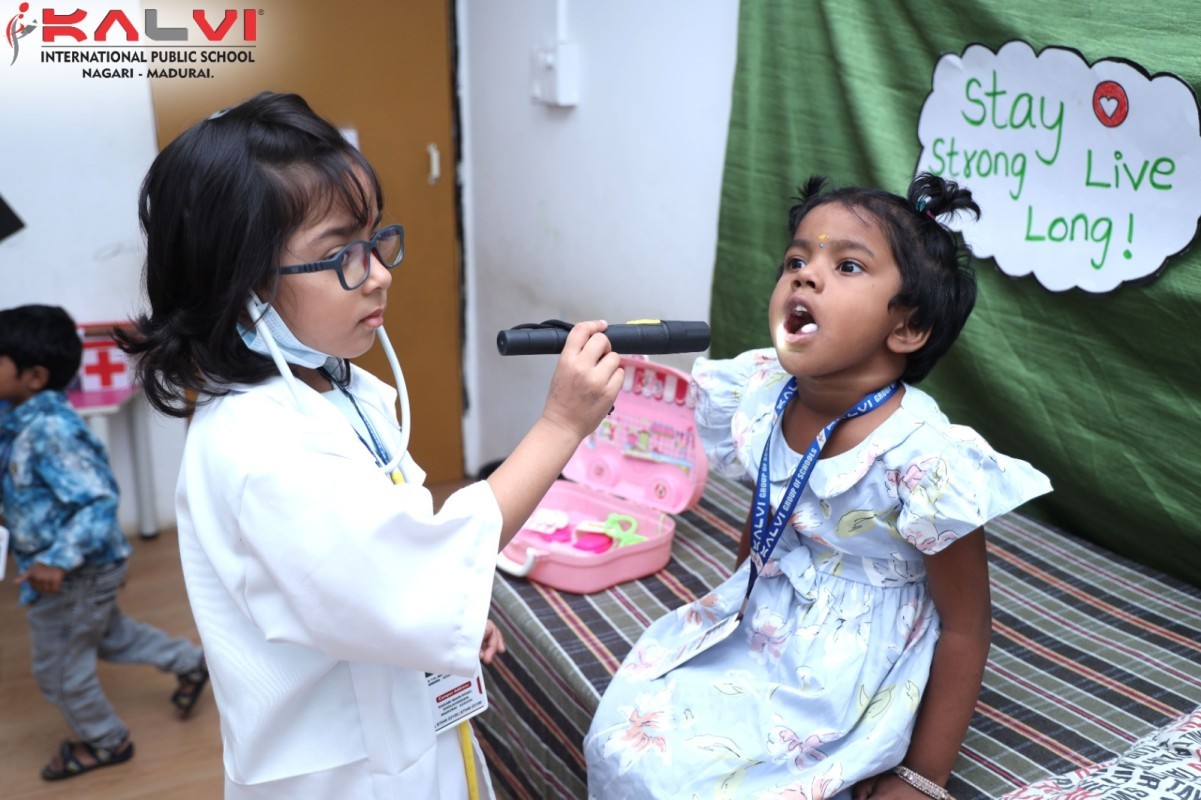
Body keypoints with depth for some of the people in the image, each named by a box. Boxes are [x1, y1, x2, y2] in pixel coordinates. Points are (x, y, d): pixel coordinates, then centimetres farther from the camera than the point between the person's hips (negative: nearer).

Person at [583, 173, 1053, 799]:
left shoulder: (925, 460, -26)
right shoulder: (762, 400, -8)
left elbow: (965, 628, -15)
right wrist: (732, 615, 19)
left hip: (845, 686, -6)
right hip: (753, 638, 6)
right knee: (622, 739, -2)